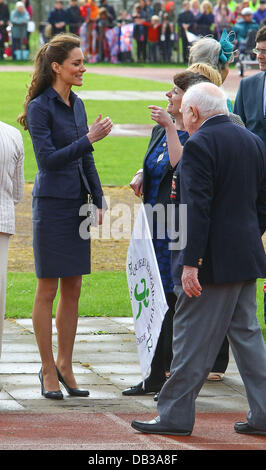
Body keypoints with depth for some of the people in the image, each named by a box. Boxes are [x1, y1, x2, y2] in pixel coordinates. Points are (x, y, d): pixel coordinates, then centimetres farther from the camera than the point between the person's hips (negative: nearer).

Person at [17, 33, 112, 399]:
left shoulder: (77, 104, 12)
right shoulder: (40, 107, -10)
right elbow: (49, 159, -17)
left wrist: (99, 201, 12)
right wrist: (89, 138, -21)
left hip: (78, 205, 7)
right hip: (52, 202, -7)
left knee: (73, 290, 8)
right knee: (47, 290, -1)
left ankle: (65, 366, 15)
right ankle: (48, 370, 5)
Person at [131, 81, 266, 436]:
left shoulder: (199, 145, -14)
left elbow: (197, 208, -20)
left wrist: (191, 263, -20)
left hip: (213, 260, -8)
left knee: (192, 340, -2)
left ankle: (175, 416, 4)